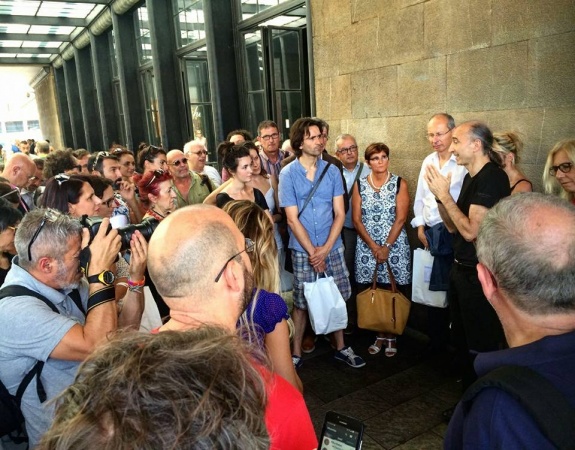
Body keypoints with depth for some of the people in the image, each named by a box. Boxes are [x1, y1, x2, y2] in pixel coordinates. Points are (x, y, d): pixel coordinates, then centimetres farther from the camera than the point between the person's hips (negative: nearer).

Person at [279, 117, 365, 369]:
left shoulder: (332, 171, 1)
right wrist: (312, 251, -11)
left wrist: (325, 249, -10)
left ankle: (341, 347, 30)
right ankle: (296, 353, 23)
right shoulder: (288, 174, -7)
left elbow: (340, 214, -1)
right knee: (302, 303, 7)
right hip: (303, 251, -2)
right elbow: (292, 219, -8)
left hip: (333, 248, 3)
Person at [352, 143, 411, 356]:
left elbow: (401, 218, -7)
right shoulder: (359, 184, 4)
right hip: (366, 246, 2)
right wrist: (373, 246, -8)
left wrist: (386, 247, -12)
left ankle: (391, 336, 18)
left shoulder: (399, 183, -1)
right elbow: (356, 219, 0)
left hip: (394, 245, -1)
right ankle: (380, 335, 17)